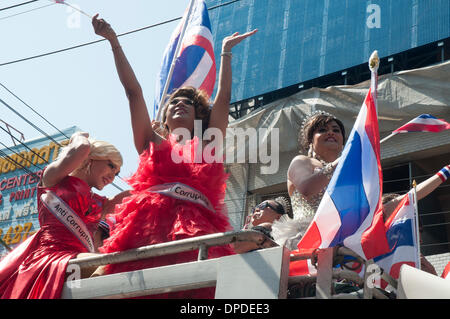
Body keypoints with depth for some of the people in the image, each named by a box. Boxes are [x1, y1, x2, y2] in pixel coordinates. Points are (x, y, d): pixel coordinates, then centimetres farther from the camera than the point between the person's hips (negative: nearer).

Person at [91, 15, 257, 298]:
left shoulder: (207, 145, 26)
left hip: (197, 232, 0)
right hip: (148, 229, 0)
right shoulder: (153, 144, 26)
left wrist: (226, 51, 34)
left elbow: (224, 97, 27)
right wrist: (114, 42, 24)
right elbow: (133, 91, 24)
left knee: (200, 287, -22)